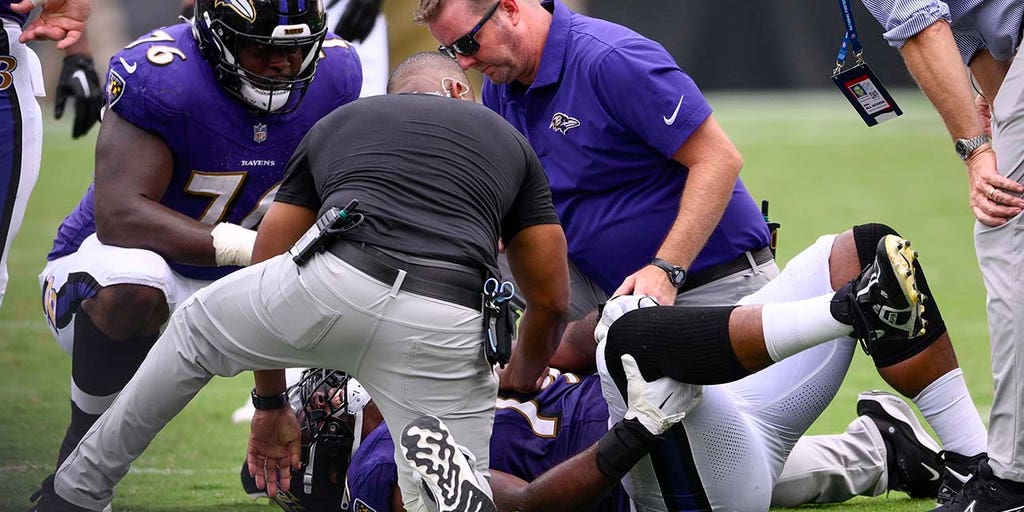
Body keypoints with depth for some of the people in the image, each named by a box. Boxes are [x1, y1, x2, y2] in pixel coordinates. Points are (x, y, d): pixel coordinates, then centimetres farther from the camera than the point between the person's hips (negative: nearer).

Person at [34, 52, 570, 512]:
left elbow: (267, 269, 34)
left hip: (337, 282, 1)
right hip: (449, 324, -1)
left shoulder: (335, 123, 32)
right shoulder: (509, 141, 30)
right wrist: (515, 395, 49)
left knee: (196, 329, 30)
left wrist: (270, 405, 45)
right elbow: (551, 302, 29)